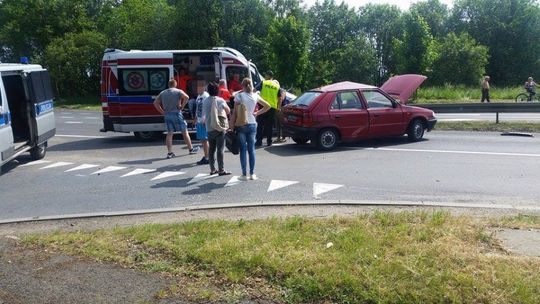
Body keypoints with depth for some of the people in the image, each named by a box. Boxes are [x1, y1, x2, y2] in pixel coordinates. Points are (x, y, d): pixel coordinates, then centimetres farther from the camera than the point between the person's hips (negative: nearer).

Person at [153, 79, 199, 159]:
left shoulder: (163, 93, 13)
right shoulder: (178, 91, -1)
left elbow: (155, 103, 9)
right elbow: (186, 97, -19)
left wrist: (162, 112, 7)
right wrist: (182, 106, -10)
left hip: (167, 115, 4)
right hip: (176, 114, -4)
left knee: (169, 133, 7)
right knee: (184, 132, 7)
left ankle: (169, 153, 3)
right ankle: (191, 149, 16)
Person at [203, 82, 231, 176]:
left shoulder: (205, 101, 4)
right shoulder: (220, 100, -8)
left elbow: (203, 114, 7)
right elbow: (228, 111, -7)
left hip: (209, 128, 4)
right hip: (219, 128, -4)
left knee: (211, 149, 10)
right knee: (220, 149, -3)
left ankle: (212, 169, 15)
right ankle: (221, 170, -3)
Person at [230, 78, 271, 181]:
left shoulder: (239, 96, -8)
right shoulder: (255, 96, 4)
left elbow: (235, 113, -10)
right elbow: (267, 106, 12)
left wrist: (232, 125, -5)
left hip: (241, 125, -3)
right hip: (252, 124, 3)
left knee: (243, 150, 1)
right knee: (251, 149, 8)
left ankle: (244, 174, 4)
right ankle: (252, 174, 12)